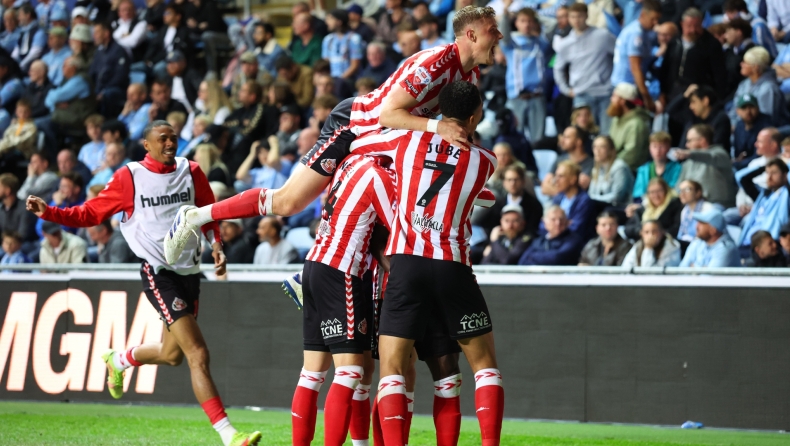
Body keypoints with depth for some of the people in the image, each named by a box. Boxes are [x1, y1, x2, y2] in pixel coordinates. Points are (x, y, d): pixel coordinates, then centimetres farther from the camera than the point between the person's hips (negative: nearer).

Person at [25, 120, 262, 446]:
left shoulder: (191, 172, 7)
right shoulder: (130, 178, -4)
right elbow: (91, 213, 2)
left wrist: (216, 246, 4)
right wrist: (48, 212, -9)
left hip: (189, 271, 6)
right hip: (158, 273, -6)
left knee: (172, 354, 15)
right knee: (198, 354, -15)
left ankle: (118, 360, 47)